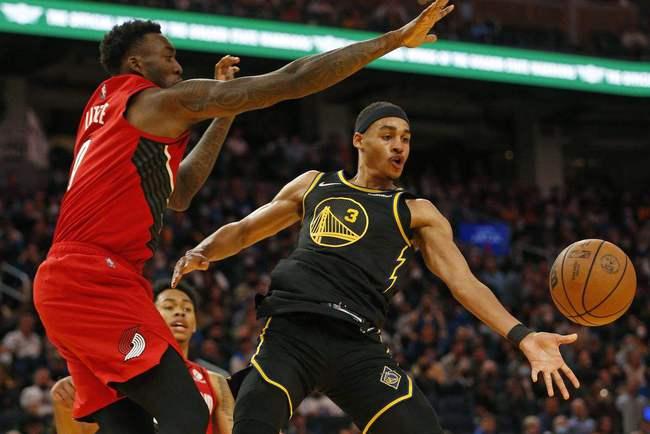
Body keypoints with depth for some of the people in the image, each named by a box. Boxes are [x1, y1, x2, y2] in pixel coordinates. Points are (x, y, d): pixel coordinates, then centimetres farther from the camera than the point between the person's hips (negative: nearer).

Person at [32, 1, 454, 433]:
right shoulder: (155, 103, -2)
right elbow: (292, 81, -7)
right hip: (97, 282, -10)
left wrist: (224, 115, 34)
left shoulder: (105, 110, 25)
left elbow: (177, 195, 38)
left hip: (64, 283, 10)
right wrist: (397, 38, -3)